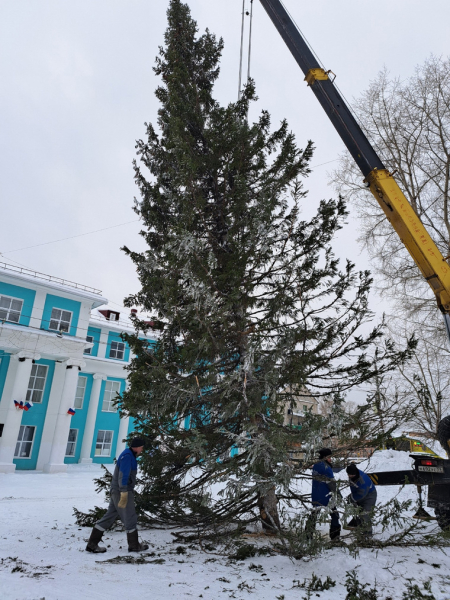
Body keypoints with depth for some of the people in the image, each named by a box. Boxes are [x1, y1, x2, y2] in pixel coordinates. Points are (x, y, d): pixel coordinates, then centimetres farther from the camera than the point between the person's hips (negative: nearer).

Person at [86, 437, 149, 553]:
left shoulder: (129, 455, 15)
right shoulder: (127, 456, -16)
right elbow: (123, 476, -24)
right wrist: (124, 494, -28)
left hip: (117, 492, 10)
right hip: (123, 492, -10)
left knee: (109, 517, 11)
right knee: (130, 519, 2)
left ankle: (92, 544, 13)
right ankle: (134, 545, 15)